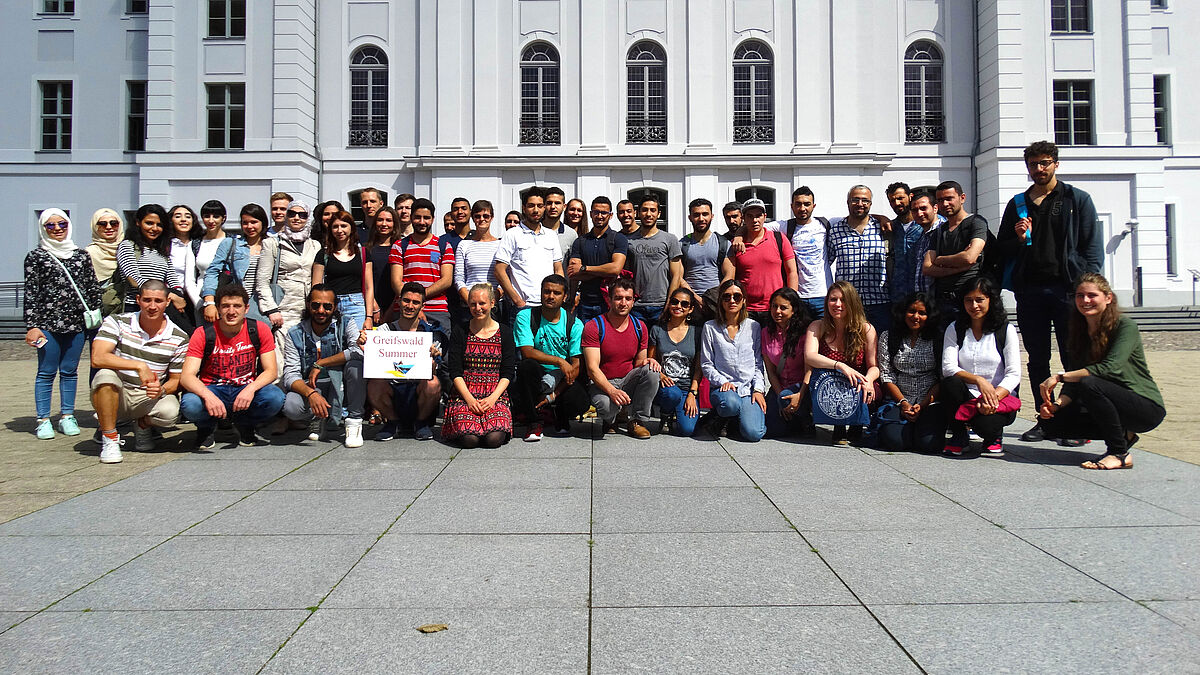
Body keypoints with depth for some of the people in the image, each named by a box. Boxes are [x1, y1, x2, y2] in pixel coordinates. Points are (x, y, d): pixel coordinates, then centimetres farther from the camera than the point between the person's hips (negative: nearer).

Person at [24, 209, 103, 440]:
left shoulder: (81, 255, 12)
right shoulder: (35, 256, 4)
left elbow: (93, 288, 14)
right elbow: (30, 293, 0)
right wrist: (32, 326, -5)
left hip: (77, 322, 2)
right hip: (47, 323, -2)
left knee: (69, 371, 8)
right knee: (46, 372, 2)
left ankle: (67, 416, 17)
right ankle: (43, 420, 8)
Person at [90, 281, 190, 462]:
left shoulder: (179, 338, -4)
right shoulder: (117, 322, -7)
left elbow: (176, 379, 3)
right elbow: (97, 358, -22)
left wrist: (162, 389, -21)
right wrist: (140, 366, -30)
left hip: (149, 398, 1)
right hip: (116, 397, -1)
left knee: (169, 411, -31)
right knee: (106, 375, -33)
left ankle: (143, 425, 9)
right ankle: (109, 437, -14)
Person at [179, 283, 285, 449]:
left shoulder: (259, 330, -6)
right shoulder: (203, 334, -8)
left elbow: (271, 371, -8)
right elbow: (186, 376, -16)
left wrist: (251, 388, -30)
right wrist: (208, 396, -37)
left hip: (246, 389, 1)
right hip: (212, 390, -1)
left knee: (275, 398, -31)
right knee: (189, 405, -34)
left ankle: (245, 426, 5)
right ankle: (206, 428, 6)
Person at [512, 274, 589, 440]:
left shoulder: (574, 324, -3)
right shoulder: (525, 316, -5)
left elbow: (577, 366, -8)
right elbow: (527, 352, -18)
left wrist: (554, 395, -18)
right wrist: (559, 361, -30)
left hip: (563, 378, 1)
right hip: (536, 376, 0)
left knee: (580, 403, -30)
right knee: (527, 365, -34)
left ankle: (560, 417, 11)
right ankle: (536, 420, -13)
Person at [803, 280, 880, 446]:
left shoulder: (866, 329, 0)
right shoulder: (817, 327, 1)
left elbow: (874, 366, -2)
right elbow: (809, 357, -16)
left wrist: (868, 379, -27)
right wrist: (840, 366, -31)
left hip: (856, 390, 0)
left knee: (865, 388, -33)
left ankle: (856, 428, 0)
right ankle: (839, 427, -7)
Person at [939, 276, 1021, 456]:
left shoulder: (1006, 330, 2)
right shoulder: (954, 329, 6)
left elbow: (1014, 374, -6)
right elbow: (947, 367, -8)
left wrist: (993, 398, -23)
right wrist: (978, 380, -25)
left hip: (999, 397, -2)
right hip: (966, 398, 2)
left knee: (985, 423, -34)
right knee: (950, 384, -32)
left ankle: (993, 438, 8)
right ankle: (958, 436, -6)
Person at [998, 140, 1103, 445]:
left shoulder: (1078, 199, 7)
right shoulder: (1017, 204, 16)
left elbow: (1093, 246, 2)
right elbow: (1002, 249, 18)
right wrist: (1019, 239, -4)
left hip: (1068, 288, -3)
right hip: (1029, 291, 3)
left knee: (1074, 358, -3)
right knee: (1037, 359, 7)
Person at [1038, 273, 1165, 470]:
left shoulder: (1125, 325, -14)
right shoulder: (1078, 333, 5)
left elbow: (1111, 368, -29)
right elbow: (1072, 383, 1)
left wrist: (1059, 377, -31)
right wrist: (1056, 405, -19)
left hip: (1146, 407, -7)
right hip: (1113, 404, 7)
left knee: (1089, 384, -33)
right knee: (1052, 422, -10)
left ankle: (1120, 454, -17)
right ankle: (1123, 435, 9)